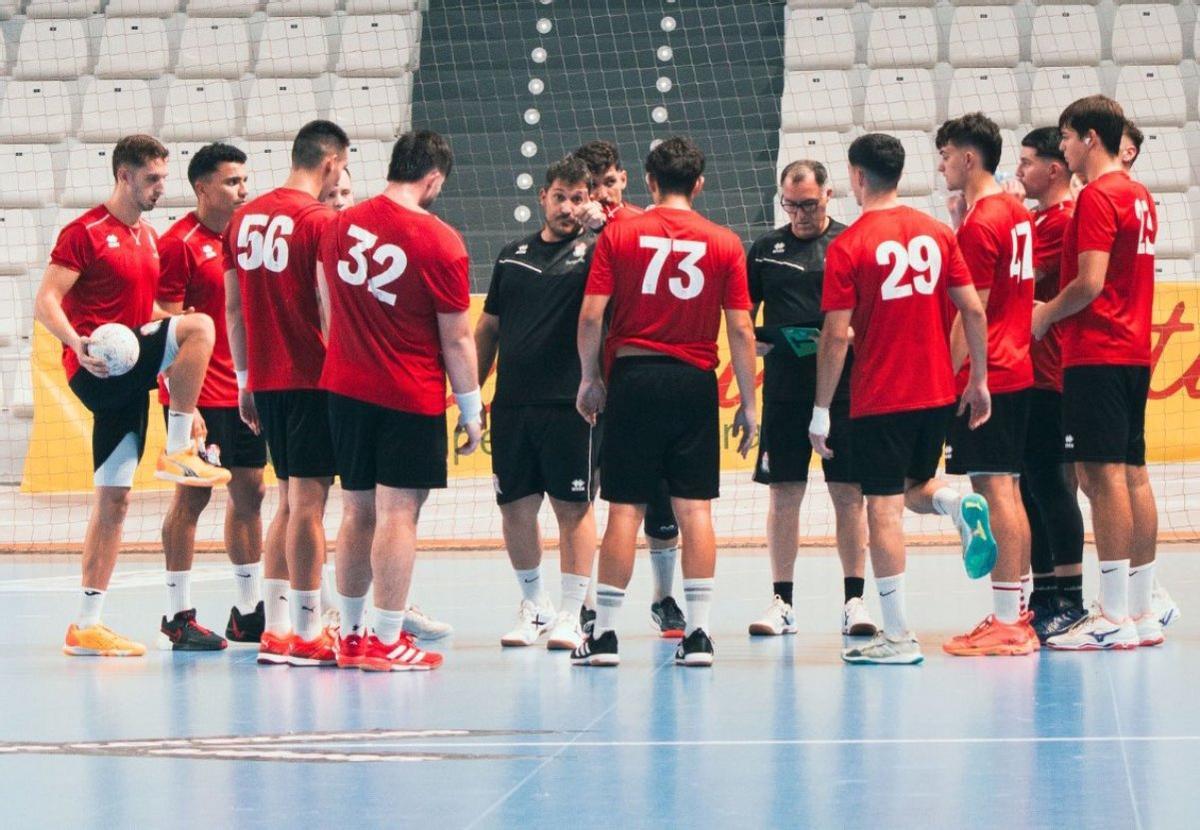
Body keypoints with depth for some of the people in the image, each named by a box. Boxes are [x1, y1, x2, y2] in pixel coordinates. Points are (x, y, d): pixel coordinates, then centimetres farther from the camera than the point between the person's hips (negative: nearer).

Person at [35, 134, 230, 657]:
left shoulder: (147, 237, 19)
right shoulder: (85, 232, -6)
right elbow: (45, 302, -13)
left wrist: (182, 401, 24)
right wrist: (77, 342, -32)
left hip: (130, 377, 8)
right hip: (96, 372, -8)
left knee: (113, 501, 5)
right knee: (198, 326, -24)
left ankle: (87, 624, 7)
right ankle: (178, 453, -19)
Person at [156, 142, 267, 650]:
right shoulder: (180, 243, -11)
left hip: (246, 392, 7)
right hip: (201, 394, -7)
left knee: (249, 492, 10)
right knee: (193, 494, -5)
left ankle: (249, 612, 20)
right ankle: (178, 617, 1)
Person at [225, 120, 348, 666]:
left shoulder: (244, 218, 11)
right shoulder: (321, 220, -11)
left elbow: (234, 307, 15)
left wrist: (244, 382, 19)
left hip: (265, 380, 7)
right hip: (311, 377, -7)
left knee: (288, 502, 14)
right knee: (308, 500, -5)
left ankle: (274, 630, 14)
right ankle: (306, 633, -4)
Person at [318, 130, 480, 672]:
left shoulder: (341, 225, 4)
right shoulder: (440, 242, -12)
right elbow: (456, 338, -9)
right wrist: (471, 412, -1)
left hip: (345, 388, 6)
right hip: (411, 398, -6)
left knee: (357, 512, 13)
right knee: (397, 514, -3)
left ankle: (350, 634, 19)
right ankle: (387, 642, -4)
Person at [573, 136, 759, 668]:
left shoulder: (618, 235, 0)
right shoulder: (724, 244, 1)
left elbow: (591, 316, -4)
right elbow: (741, 330, 0)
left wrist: (589, 379, 9)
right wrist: (749, 403, 6)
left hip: (632, 378, 0)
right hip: (694, 382, 1)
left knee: (624, 509, 2)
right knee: (695, 508, 4)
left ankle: (605, 633, 5)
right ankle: (698, 633, 2)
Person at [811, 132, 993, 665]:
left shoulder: (847, 247, -10)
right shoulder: (937, 233, 4)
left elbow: (835, 336, -11)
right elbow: (973, 310, 3)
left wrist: (821, 412, -5)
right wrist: (979, 380, 13)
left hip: (879, 399, -5)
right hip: (938, 394, 5)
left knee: (884, 508, -1)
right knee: (913, 486, 25)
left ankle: (897, 636, -3)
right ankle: (960, 506, -8)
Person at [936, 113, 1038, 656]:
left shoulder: (979, 223, -14)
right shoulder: (1017, 214, 14)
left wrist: (947, 378, -13)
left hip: (984, 379, -10)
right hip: (1016, 370, 10)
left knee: (994, 490, -9)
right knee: (1005, 491, 12)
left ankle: (1006, 620, -10)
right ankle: (1016, 615, 15)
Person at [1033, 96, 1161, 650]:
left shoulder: (1097, 196, -13)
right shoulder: (1139, 196, 15)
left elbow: (1091, 282, -19)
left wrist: (1045, 315, -4)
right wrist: (1056, 308, 17)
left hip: (1096, 354, -9)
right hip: (1134, 350, 9)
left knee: (1102, 473, -9)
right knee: (1132, 472, 10)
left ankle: (1115, 619, -12)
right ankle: (1142, 612, 12)